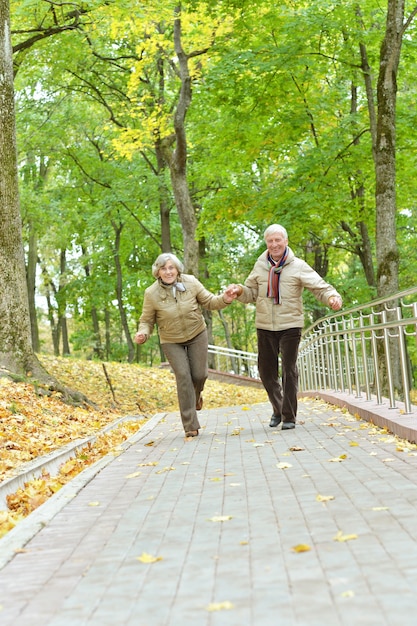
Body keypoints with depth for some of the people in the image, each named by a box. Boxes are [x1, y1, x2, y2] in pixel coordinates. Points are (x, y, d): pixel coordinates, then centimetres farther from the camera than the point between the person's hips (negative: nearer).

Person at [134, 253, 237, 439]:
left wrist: (224, 299, -21)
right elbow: (147, 320, -6)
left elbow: (209, 301, -1)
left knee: (199, 374, -1)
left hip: (197, 334, 2)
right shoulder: (151, 294, -16)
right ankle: (190, 426, -6)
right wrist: (143, 333, -27)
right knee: (183, 376, -12)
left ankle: (196, 394, 40)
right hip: (171, 341, -2)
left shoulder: (191, 282, -12)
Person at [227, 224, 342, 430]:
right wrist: (240, 290, -10)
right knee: (266, 372, 10)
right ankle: (278, 408, 33)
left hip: (290, 326, -3)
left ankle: (289, 417, 9)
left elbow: (320, 287, -6)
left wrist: (333, 297, -27)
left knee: (289, 371, -2)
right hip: (264, 327, 4)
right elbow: (251, 293, 12)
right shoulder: (260, 266, 7)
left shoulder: (298, 266, -3)